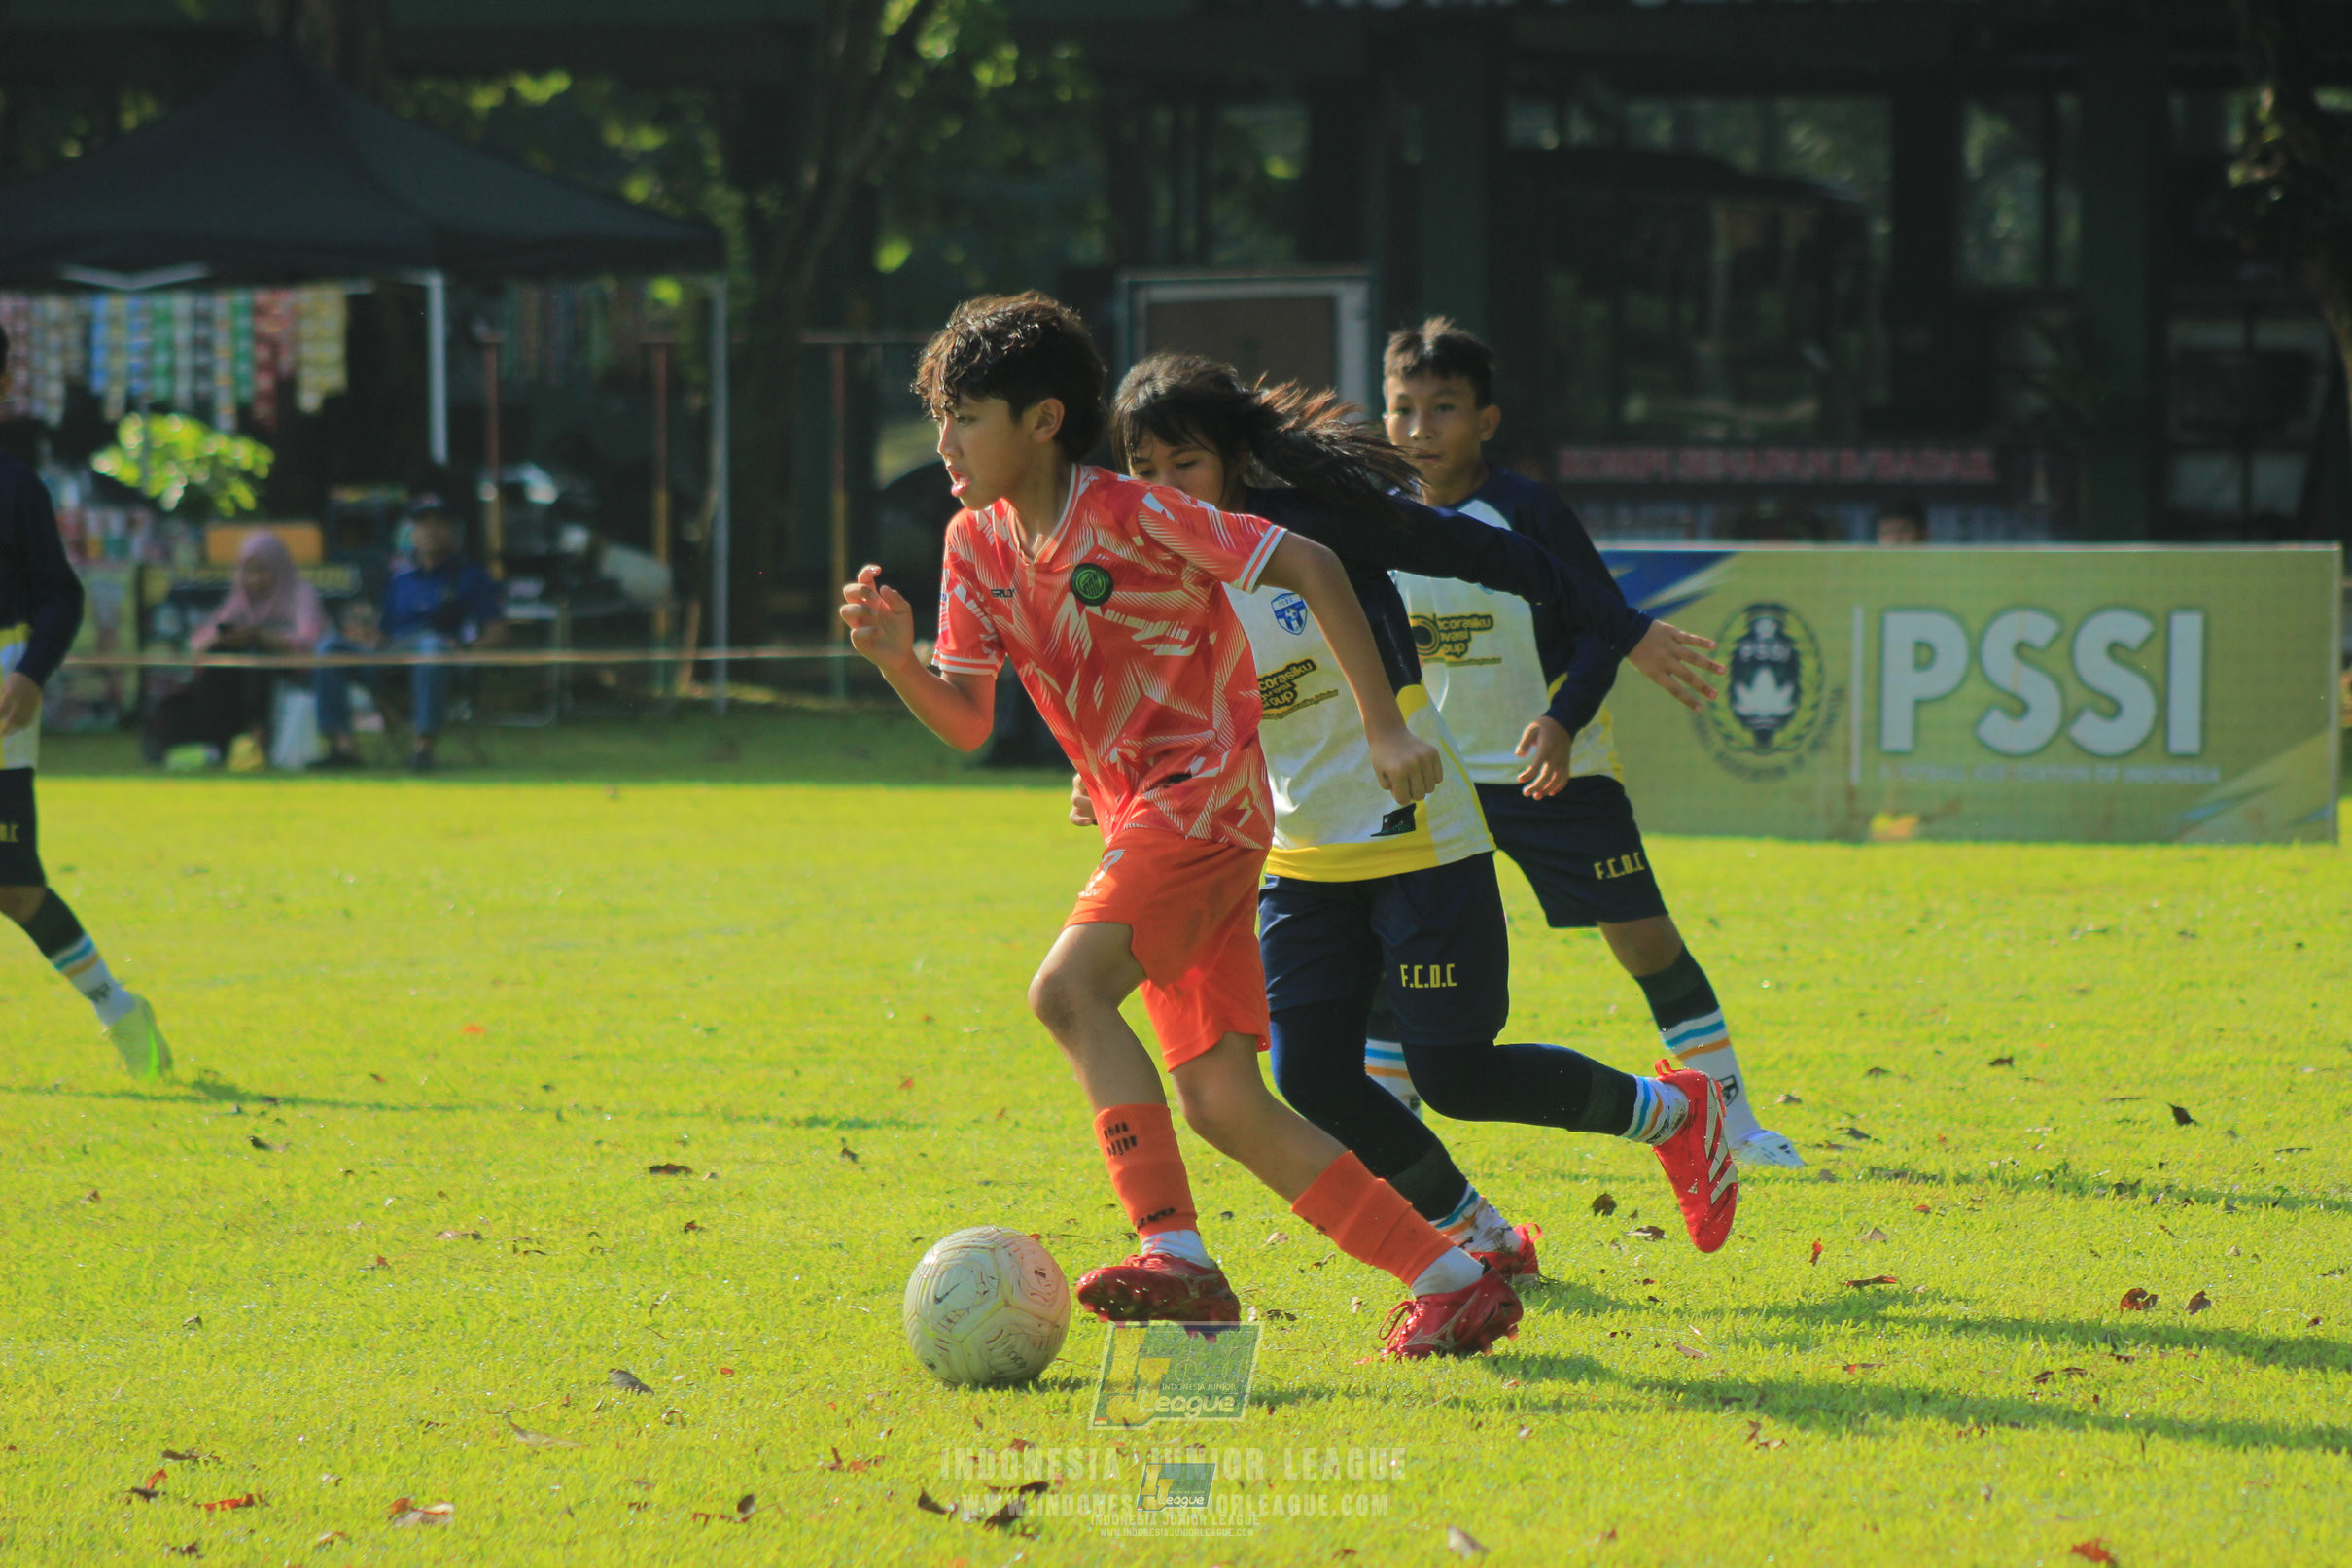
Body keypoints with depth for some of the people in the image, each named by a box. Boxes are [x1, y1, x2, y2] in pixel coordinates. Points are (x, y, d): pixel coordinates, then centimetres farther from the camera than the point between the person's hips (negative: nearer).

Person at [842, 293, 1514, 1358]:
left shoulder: (1132, 518, -13)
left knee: (1066, 989, -27)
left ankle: (1176, 1257, -31)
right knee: (1219, 1103, 2)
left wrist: (1383, 724, -15)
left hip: (1206, 792, -8)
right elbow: (965, 720, 9)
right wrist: (896, 660, -12)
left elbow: (1309, 567, -11)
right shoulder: (977, 545, 8)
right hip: (1141, 822, 8)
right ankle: (1454, 1282, 7)